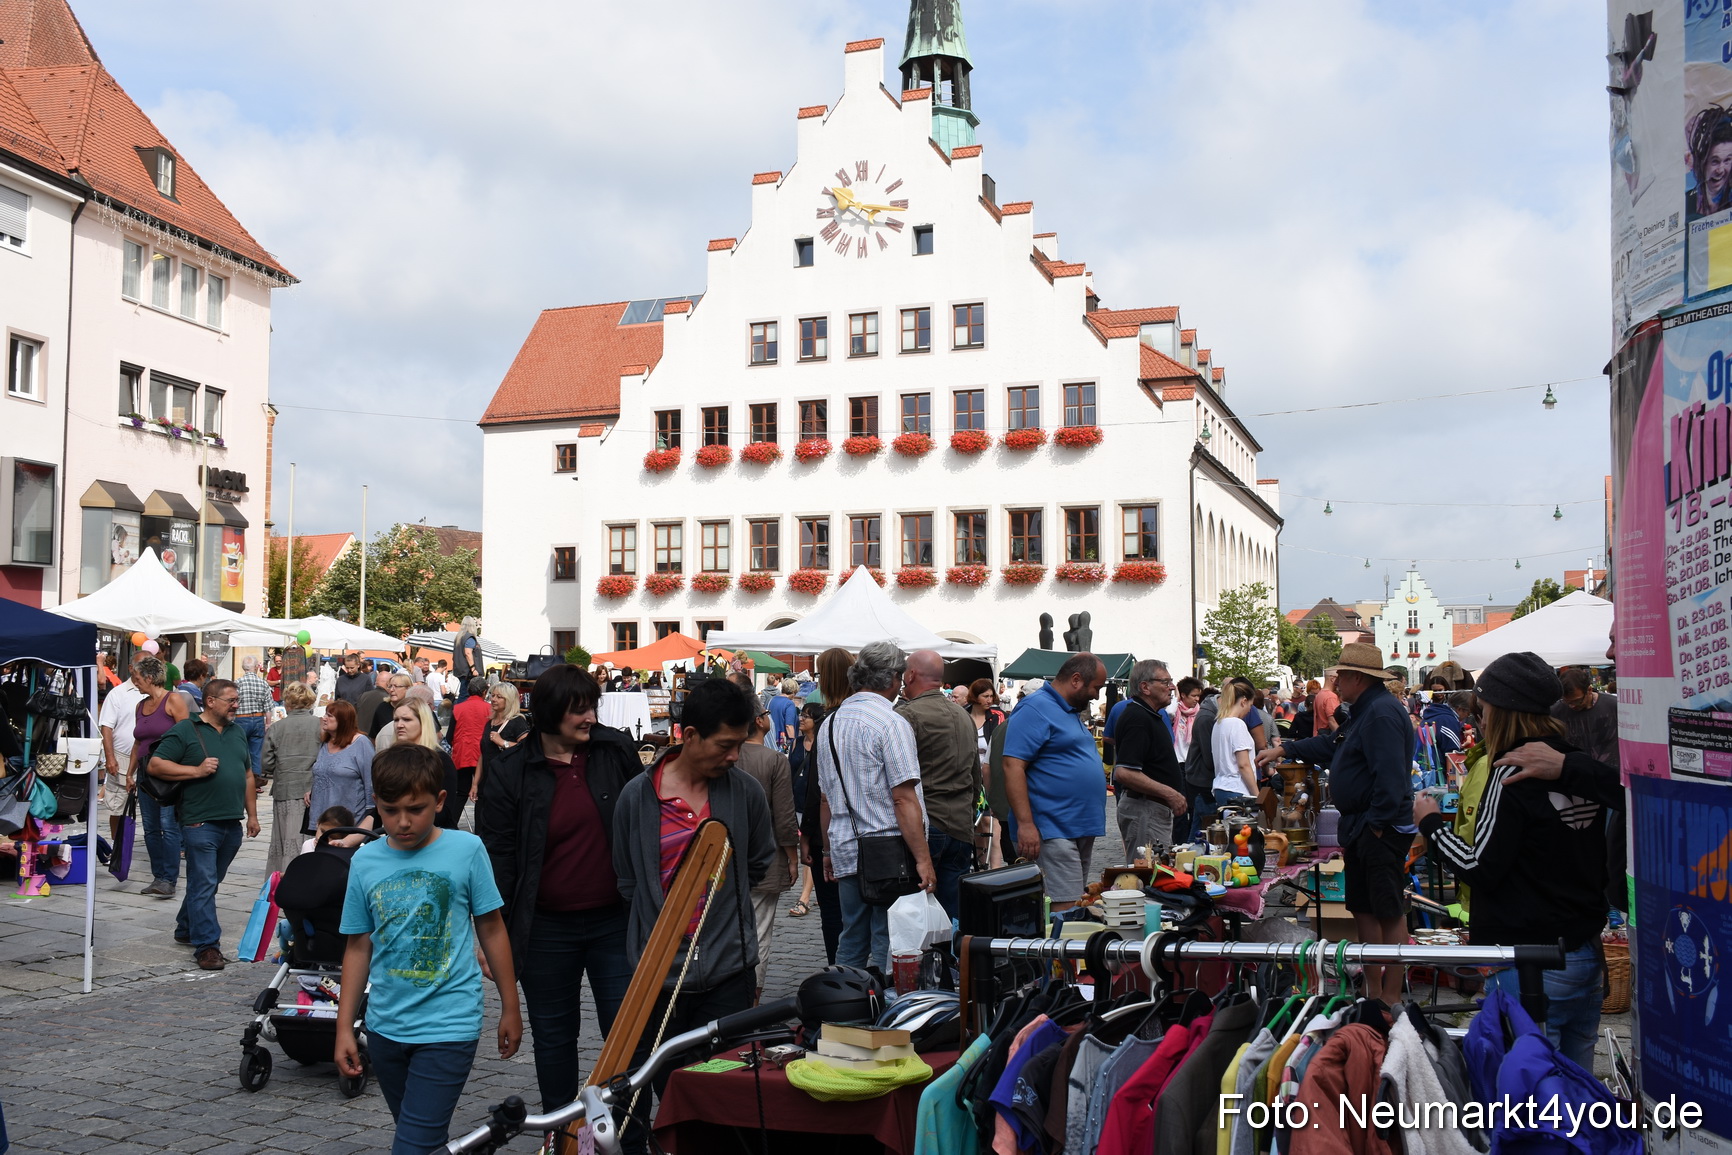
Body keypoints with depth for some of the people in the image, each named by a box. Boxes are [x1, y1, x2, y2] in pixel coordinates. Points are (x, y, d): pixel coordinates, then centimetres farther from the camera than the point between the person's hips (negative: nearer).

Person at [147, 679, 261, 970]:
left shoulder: (238, 733, 17)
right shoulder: (184, 731, -4)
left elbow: (247, 775, 21)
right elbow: (156, 764, -9)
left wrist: (252, 814, 17)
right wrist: (197, 771, -15)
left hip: (232, 824, 7)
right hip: (200, 823, -7)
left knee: (208, 881, 16)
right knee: (203, 885, -7)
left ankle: (187, 929, 33)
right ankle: (207, 945, -6)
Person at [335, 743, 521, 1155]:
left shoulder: (466, 850, -9)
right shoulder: (365, 861, -1)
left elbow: (491, 930, -1)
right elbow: (358, 947, 6)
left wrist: (510, 1008, 4)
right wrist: (345, 1026, 6)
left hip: (448, 1026, -4)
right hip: (385, 1025, 4)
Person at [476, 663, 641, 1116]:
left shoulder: (615, 749, -2)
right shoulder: (509, 770, -5)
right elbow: (496, 857, -4)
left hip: (615, 921, 1)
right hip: (547, 930, 0)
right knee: (554, 1037, 14)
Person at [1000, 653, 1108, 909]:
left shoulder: (1072, 712, 19)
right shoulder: (1035, 709, -12)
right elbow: (1013, 766, -21)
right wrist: (1025, 824, -26)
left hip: (1083, 830, 10)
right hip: (1053, 831, -10)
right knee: (1064, 911, -13)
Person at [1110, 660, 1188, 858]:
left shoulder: (1149, 715, 16)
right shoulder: (1137, 718, -17)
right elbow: (1124, 773, -26)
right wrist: (1169, 793, -22)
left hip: (1156, 810, 11)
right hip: (1145, 810, -11)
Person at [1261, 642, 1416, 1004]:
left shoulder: (1381, 713, -19)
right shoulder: (1367, 710, 17)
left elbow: (1390, 774, -27)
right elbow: (1333, 746, 31)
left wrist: (1377, 822, -23)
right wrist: (1284, 750, 30)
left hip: (1381, 830, -11)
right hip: (1360, 827, 11)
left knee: (1389, 911, -5)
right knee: (1363, 908, 15)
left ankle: (1391, 997, 0)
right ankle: (1372, 990, 24)